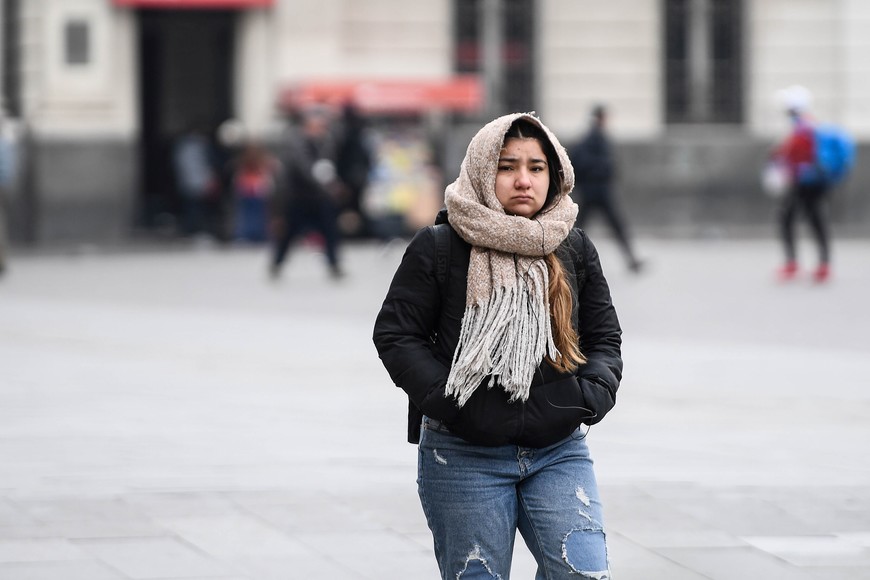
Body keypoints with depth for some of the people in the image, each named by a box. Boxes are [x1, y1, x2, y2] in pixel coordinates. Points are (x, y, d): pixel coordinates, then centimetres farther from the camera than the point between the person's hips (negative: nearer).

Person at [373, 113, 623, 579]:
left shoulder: (574, 250, 10)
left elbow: (605, 338, 15)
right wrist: (452, 403, -14)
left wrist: (587, 397, -5)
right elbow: (395, 334, -3)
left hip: (557, 452, 3)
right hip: (465, 455, -3)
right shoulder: (438, 248, -2)